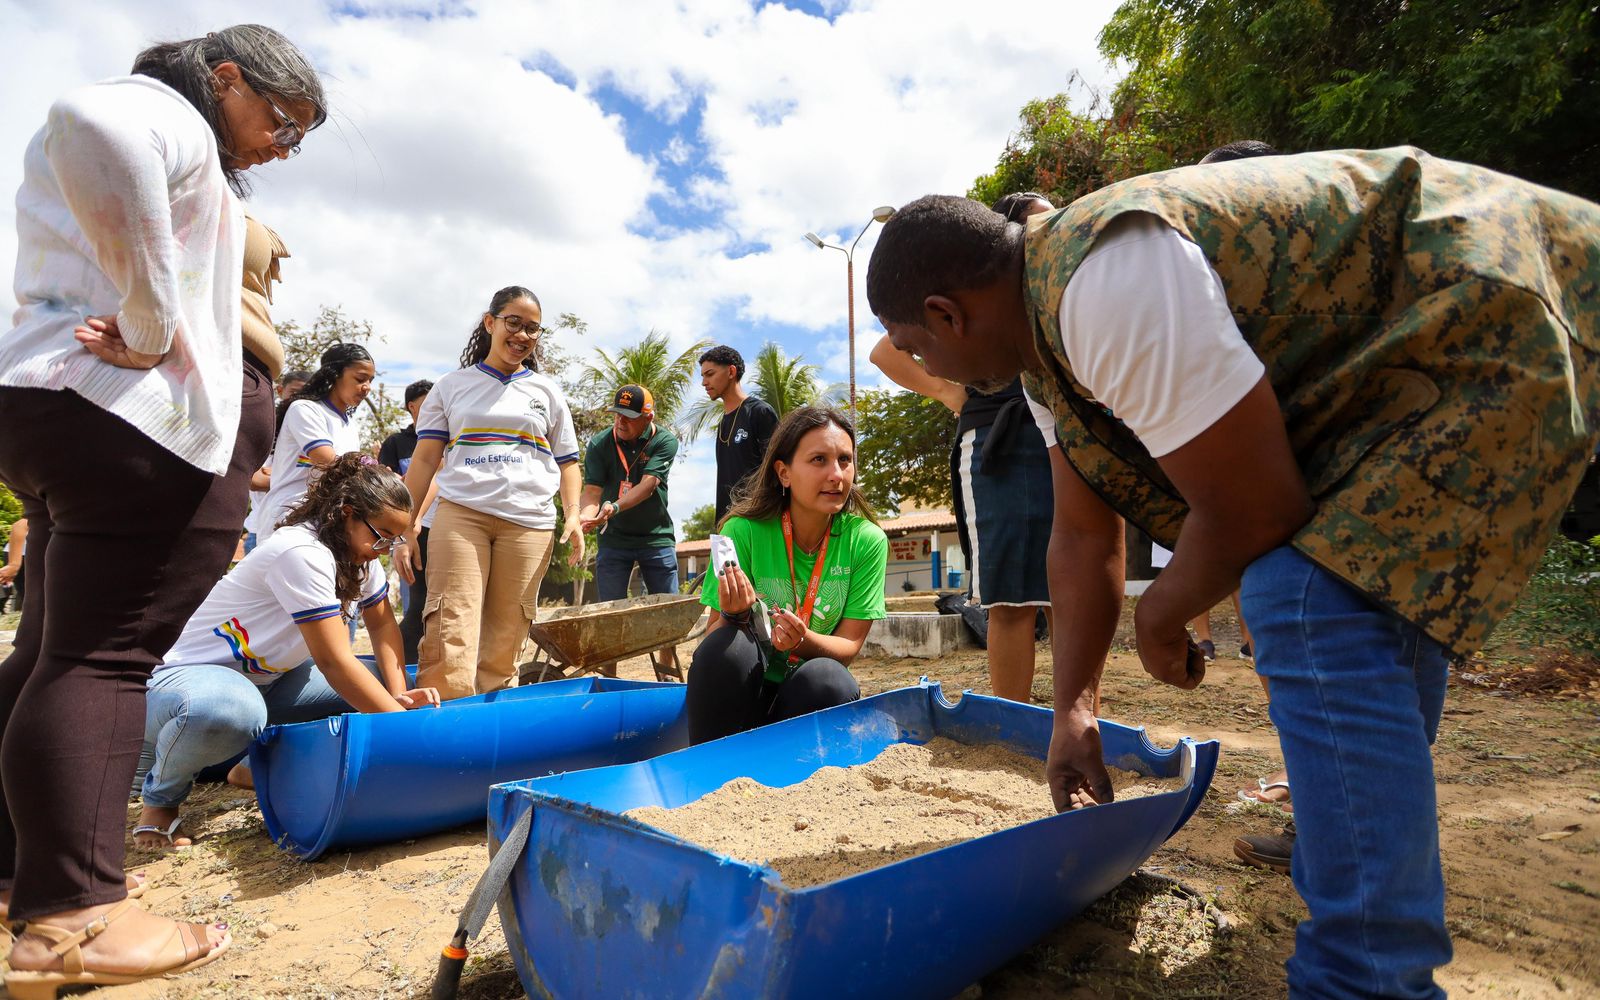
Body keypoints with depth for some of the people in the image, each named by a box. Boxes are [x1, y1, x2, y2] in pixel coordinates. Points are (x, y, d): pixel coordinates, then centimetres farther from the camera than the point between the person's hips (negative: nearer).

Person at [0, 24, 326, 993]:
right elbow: (92, 124, -27)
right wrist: (157, 330, -24)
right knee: (105, 654, -12)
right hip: (146, 417, -10)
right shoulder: (164, 111, -3)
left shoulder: (170, 147, 28)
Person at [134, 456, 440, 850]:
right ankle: (162, 797, -7)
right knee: (232, 712, -42)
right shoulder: (303, 554, -28)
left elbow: (382, 624, 4)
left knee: (377, 686, -7)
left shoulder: (360, 552, -2)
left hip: (267, 680, 9)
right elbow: (334, 662, -29)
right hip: (187, 675, -9)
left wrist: (400, 694, -13)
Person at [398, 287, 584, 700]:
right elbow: (424, 460, 9)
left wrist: (573, 515, -2)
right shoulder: (453, 386, 14)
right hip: (460, 513, -1)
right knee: (449, 638, -14)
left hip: (529, 522, 1)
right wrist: (405, 528, 1)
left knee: (502, 649, 0)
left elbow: (567, 463, 16)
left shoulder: (548, 392, 18)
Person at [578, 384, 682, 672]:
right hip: (614, 538, 1)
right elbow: (592, 490, -14)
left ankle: (669, 674, 20)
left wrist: (614, 507, -39)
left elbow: (648, 485, -22)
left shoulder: (664, 441, -10)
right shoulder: (599, 443, -6)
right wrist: (586, 515, -37)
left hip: (656, 537, 0)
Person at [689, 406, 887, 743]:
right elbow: (714, 638, -8)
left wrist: (802, 640, -27)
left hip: (812, 695, 1)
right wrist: (734, 616, -31)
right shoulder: (744, 530, -14)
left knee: (830, 680, -31)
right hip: (743, 690, -1)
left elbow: (849, 646, -6)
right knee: (728, 646, -31)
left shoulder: (867, 541, -10)